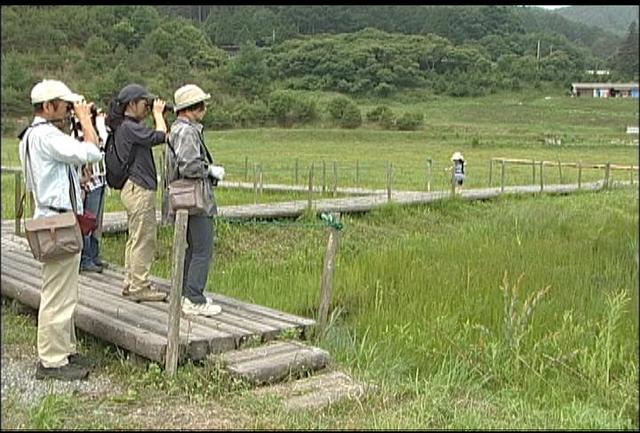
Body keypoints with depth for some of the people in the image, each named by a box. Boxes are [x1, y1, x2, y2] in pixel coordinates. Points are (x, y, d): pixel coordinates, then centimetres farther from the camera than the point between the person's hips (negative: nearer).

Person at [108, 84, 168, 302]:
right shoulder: (128, 127, -17)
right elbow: (161, 136, -19)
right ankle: (140, 287, 0)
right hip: (139, 189, -11)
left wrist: (157, 114, 13)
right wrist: (158, 114, -5)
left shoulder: (128, 127, 16)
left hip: (134, 188, 11)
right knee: (144, 239, -5)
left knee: (135, 238, 16)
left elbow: (153, 138, 19)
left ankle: (131, 283, 24)